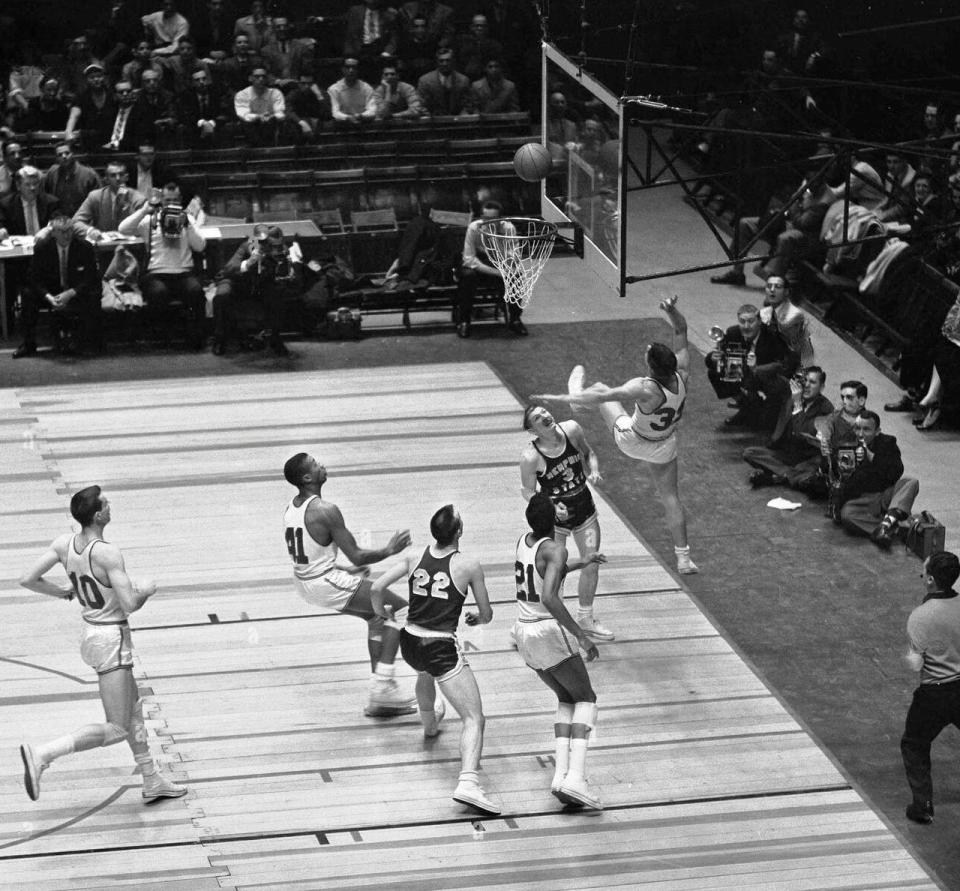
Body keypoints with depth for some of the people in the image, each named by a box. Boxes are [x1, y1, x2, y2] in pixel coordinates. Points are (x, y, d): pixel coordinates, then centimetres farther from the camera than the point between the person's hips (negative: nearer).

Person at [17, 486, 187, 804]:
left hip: (91, 633, 9)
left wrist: (62, 591, 14)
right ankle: (42, 754, -15)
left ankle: (152, 780, 33)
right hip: (111, 638, -9)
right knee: (117, 730, -4)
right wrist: (145, 589, -4)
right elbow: (130, 604, -25)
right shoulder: (107, 553, -24)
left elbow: (28, 580, -2)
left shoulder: (63, 544, -4)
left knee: (134, 709, 23)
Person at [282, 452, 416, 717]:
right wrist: (389, 550, -6)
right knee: (399, 610, 1)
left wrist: (350, 570, 24)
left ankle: (381, 694, 22)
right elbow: (356, 557, -20)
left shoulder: (291, 507, 5)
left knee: (377, 616, 22)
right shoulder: (326, 511, -23)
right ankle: (382, 684, -3)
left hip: (304, 583, 9)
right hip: (326, 583, -9)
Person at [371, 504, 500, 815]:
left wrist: (382, 612, 18)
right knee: (474, 719, -8)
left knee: (427, 671, 43)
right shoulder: (469, 567, -9)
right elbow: (486, 615, 1)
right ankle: (468, 784, -30)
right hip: (443, 648, -6)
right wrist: (475, 618, 25)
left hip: (410, 643, 6)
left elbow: (376, 588, -4)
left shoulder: (414, 559, 1)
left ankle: (429, 723, 69)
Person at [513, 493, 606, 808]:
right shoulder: (554, 550, -17)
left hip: (524, 632, 7)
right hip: (549, 630, -7)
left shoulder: (523, 542, 7)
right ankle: (575, 776, -14)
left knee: (566, 698, 20)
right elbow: (549, 598, -31)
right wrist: (581, 636, -27)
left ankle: (561, 771, 2)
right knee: (585, 698, 6)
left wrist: (582, 563, 39)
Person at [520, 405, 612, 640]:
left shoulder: (572, 429, -12)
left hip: (584, 508, 5)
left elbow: (589, 453, 7)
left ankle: (585, 618, 30)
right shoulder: (530, 457, -24)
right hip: (554, 516, -5)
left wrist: (594, 471, -13)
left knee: (592, 566, 10)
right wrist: (551, 507, -27)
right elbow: (528, 492, -12)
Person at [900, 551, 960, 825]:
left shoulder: (919, 617, -19)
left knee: (914, 745, 18)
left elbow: (915, 664, -18)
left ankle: (923, 806, 17)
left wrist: (907, 656, 3)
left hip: (935, 694, -3)